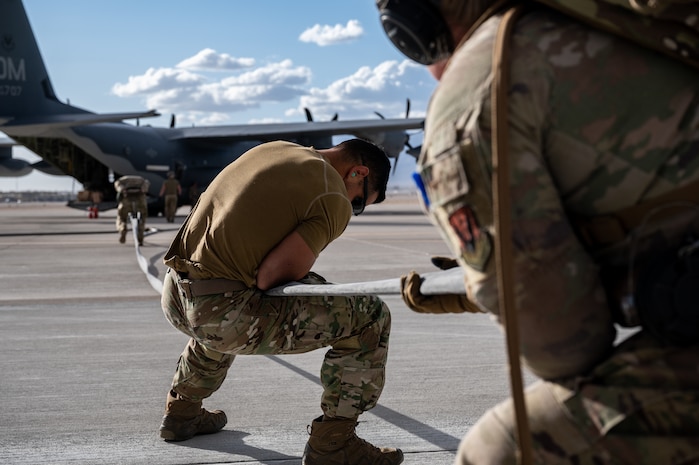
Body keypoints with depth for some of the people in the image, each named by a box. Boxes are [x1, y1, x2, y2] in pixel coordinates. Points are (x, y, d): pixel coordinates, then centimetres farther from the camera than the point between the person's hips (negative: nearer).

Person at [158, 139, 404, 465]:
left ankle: (181, 412, 54)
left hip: (173, 298, 8)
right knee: (370, 317, -1)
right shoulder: (334, 200, -7)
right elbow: (271, 274, -16)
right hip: (226, 313, -8)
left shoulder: (272, 148, 16)